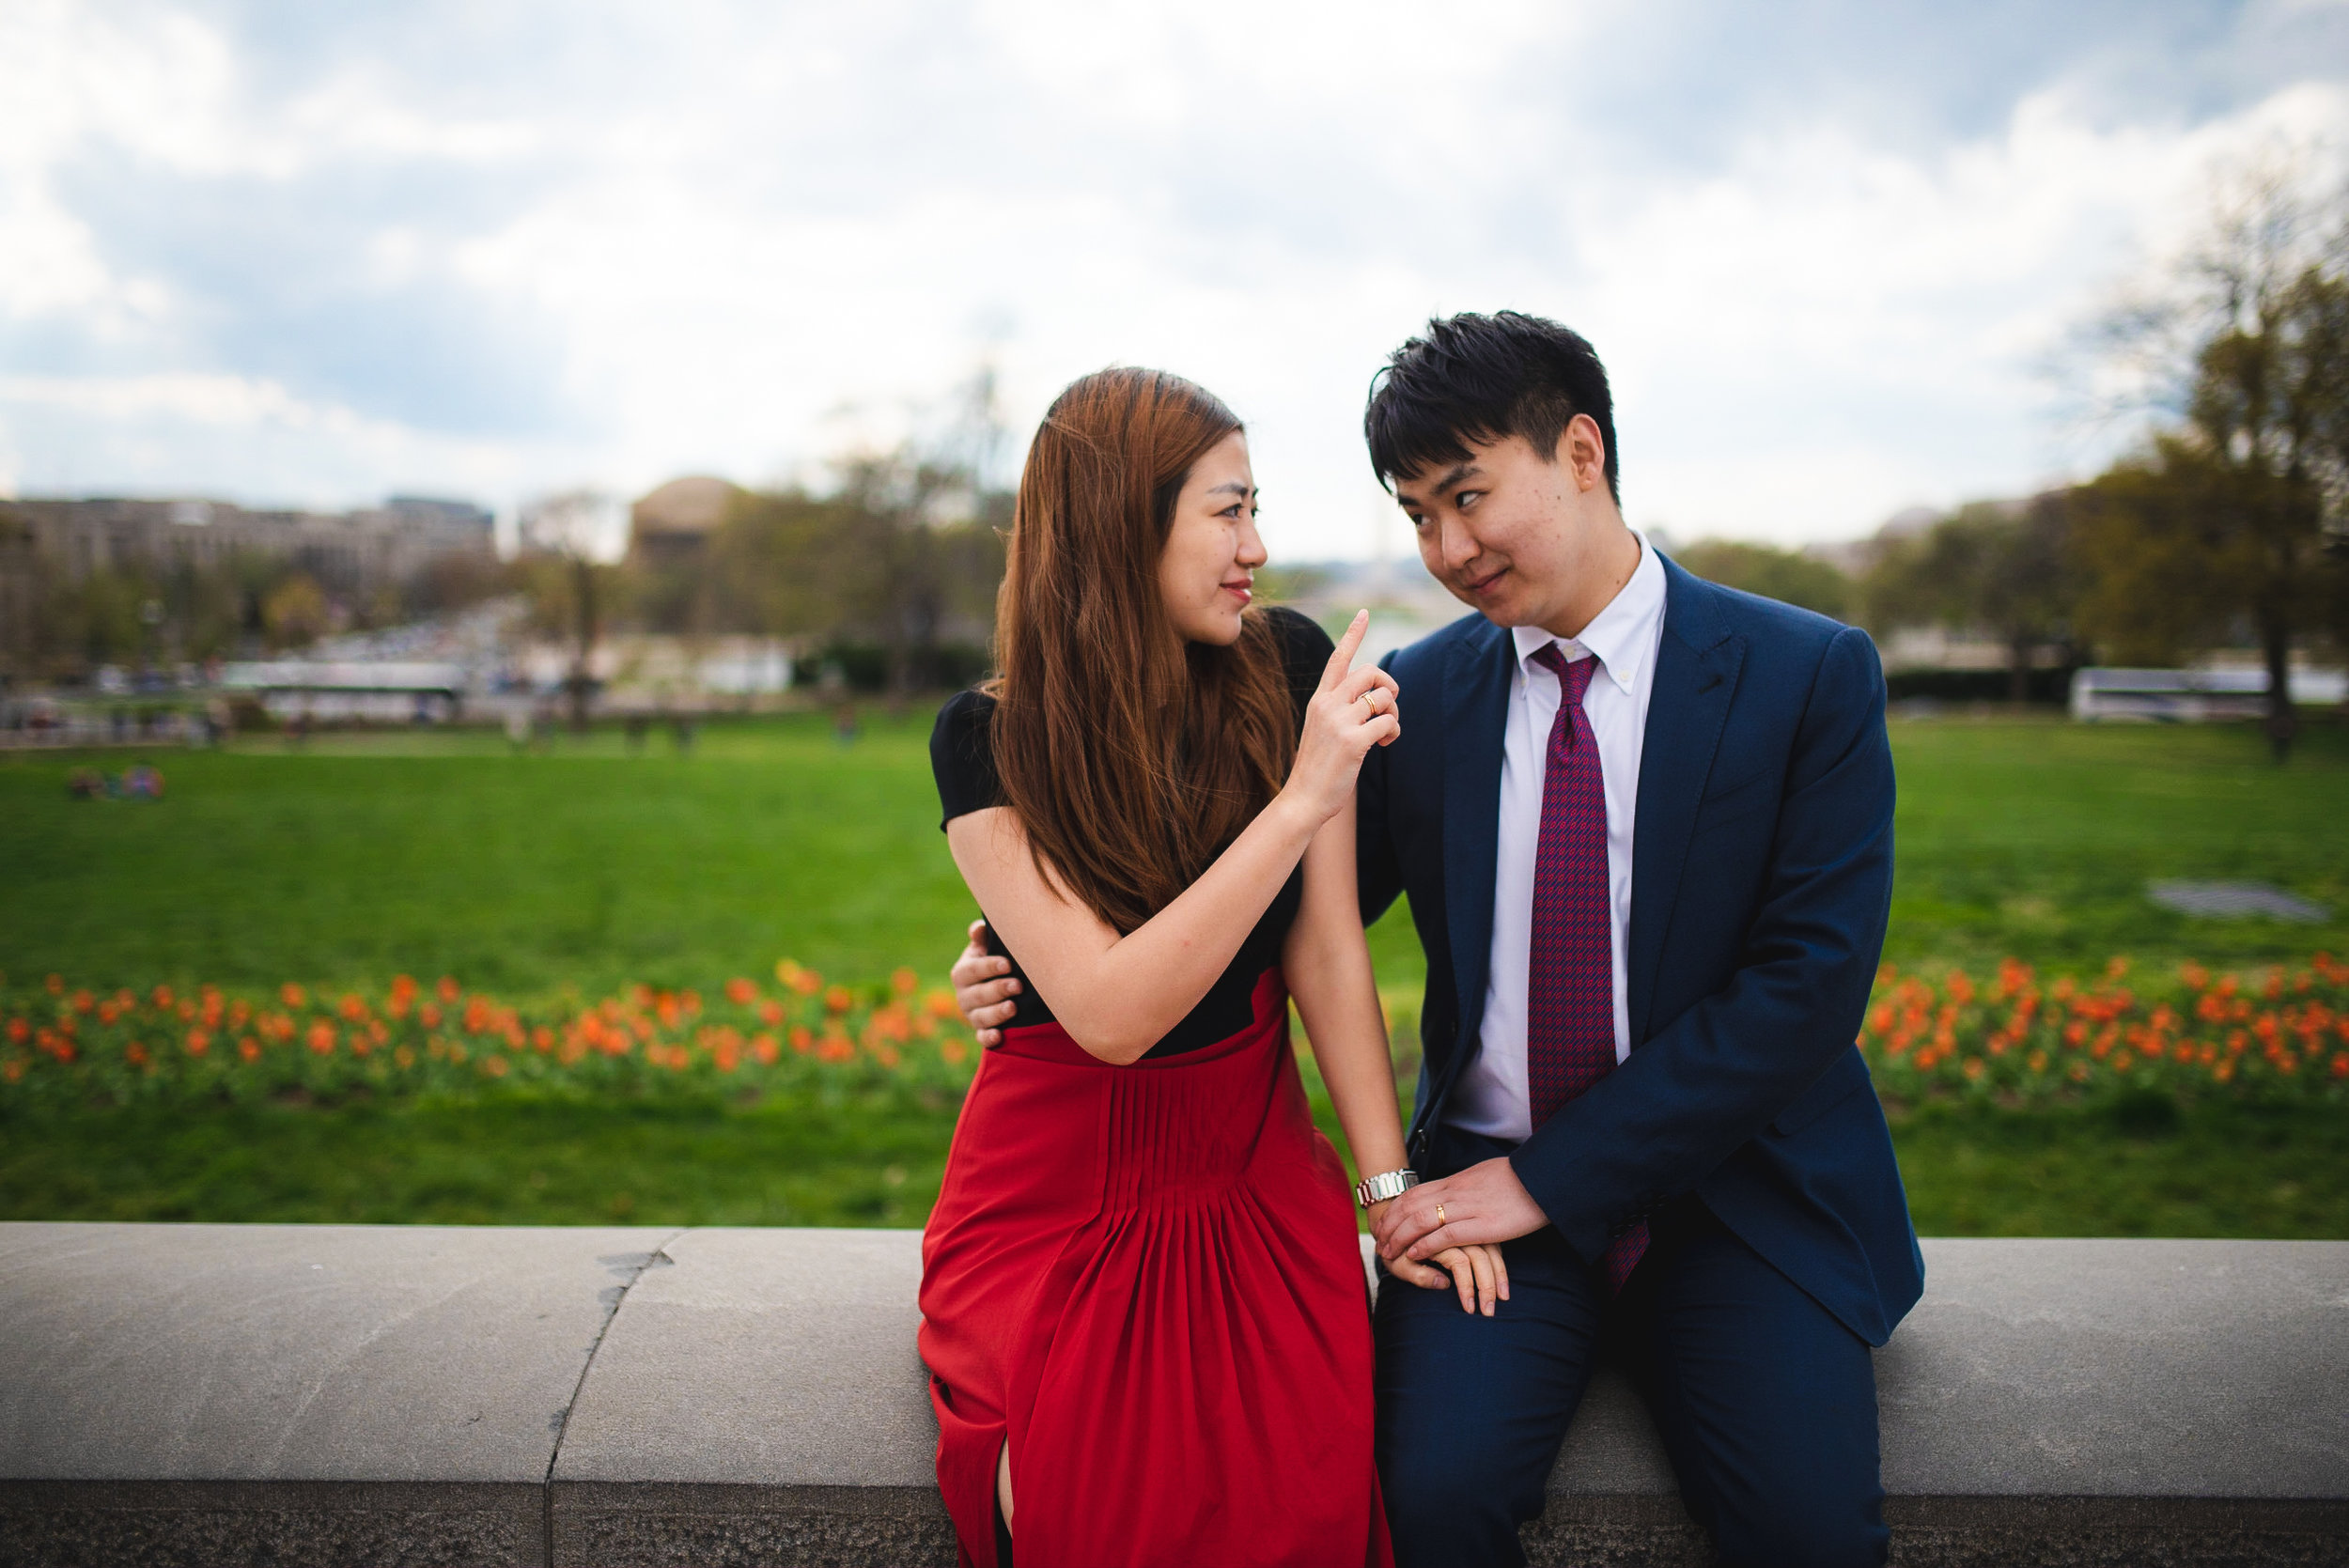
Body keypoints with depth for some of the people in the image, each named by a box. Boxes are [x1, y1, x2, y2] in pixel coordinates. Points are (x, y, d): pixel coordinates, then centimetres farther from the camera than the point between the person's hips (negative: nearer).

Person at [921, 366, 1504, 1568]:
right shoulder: (987, 739, -12)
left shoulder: (1291, 669, -5)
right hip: (1061, 1186, -1)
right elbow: (1111, 1014, -23)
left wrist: (1392, 1186, -6)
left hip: (1252, 1160, 2)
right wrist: (1303, 801, -27)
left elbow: (1328, 947, -2)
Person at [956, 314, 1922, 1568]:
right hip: (1495, 1188, 2)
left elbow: (1810, 980, -11)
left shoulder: (1810, 677, -4)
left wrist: (1547, 1176, -14)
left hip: (1740, 1195, -1)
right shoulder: (1421, 697, 5)